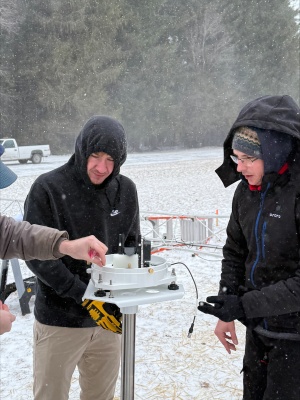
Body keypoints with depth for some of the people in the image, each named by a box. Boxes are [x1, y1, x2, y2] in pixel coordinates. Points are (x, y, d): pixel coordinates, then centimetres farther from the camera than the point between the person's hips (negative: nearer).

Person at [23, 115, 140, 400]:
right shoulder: (48, 188, -13)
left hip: (109, 318, 4)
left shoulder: (126, 190, 0)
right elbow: (37, 256, -14)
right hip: (60, 321, -4)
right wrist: (84, 296, -18)